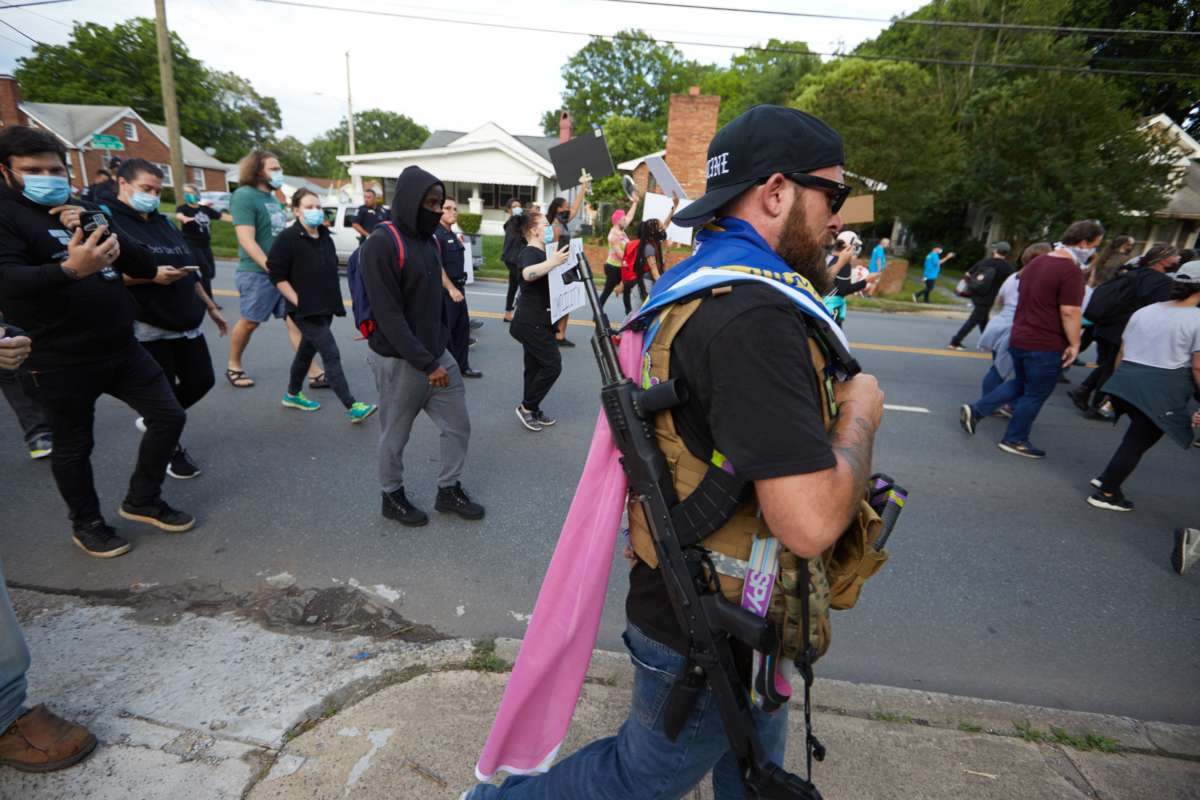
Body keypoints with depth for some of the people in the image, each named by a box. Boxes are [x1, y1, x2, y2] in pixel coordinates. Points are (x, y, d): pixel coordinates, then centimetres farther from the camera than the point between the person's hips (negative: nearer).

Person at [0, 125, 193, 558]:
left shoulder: (88, 211, 13)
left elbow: (145, 267, 5)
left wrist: (107, 235, -14)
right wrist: (69, 269, -43)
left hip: (122, 348, 6)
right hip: (60, 362, -5)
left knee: (169, 416, 7)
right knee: (74, 445, 9)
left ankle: (142, 501, 25)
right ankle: (86, 523, 30)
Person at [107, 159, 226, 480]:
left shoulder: (163, 224, 18)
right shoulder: (108, 222, -6)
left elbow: (191, 272, 22)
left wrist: (211, 307, 22)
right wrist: (151, 276, -25)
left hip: (187, 324, 7)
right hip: (148, 329, -7)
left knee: (201, 381, 12)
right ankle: (172, 450, 21)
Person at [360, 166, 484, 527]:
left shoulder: (429, 240, 10)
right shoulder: (380, 243, -15)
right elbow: (388, 315, -20)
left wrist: (441, 349, 10)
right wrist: (427, 364, -21)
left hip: (438, 355, 7)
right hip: (399, 361, -7)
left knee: (458, 426, 10)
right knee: (395, 436, 10)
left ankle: (449, 491, 29)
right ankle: (393, 497, 31)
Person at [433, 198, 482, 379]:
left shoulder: (453, 235, 14)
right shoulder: (435, 234, -13)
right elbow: (437, 265, -21)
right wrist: (451, 289, -22)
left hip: (458, 286, 9)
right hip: (444, 289, -9)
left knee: (463, 327, 13)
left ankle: (462, 366, 23)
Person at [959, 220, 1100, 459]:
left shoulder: (1036, 262, 9)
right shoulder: (1071, 271, -18)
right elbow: (1069, 312, -21)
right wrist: (1074, 344, -12)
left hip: (1019, 338, 8)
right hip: (1045, 345, -8)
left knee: (1020, 384, 23)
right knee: (1035, 394, 7)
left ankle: (975, 410, 11)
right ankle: (1015, 440, 17)